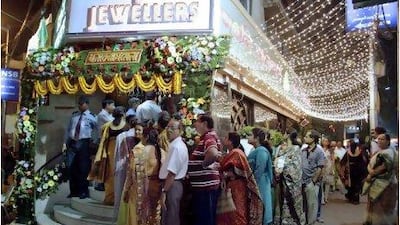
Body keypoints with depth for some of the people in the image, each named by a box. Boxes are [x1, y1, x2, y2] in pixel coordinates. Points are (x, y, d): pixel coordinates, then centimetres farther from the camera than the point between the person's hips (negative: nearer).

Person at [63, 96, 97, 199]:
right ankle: (73, 191, 20)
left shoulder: (91, 117, 0)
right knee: (71, 167, 6)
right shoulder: (74, 115, 13)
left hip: (83, 144, -4)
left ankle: (84, 191, 14)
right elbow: (68, 129, 13)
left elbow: (96, 131, -2)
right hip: (72, 143, 4)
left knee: (83, 168, 0)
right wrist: (65, 142, 8)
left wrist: (93, 142, -10)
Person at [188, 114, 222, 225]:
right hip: (201, 185, 10)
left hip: (206, 186, -10)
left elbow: (213, 154, -38)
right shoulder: (205, 137, 14)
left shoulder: (209, 137, -17)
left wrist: (204, 164, -22)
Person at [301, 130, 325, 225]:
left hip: (311, 182, -5)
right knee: (303, 204, 14)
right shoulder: (303, 150, 6)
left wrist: (313, 181, -12)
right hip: (302, 181, 5)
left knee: (311, 204, 6)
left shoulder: (319, 151, -8)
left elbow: (320, 168, -10)